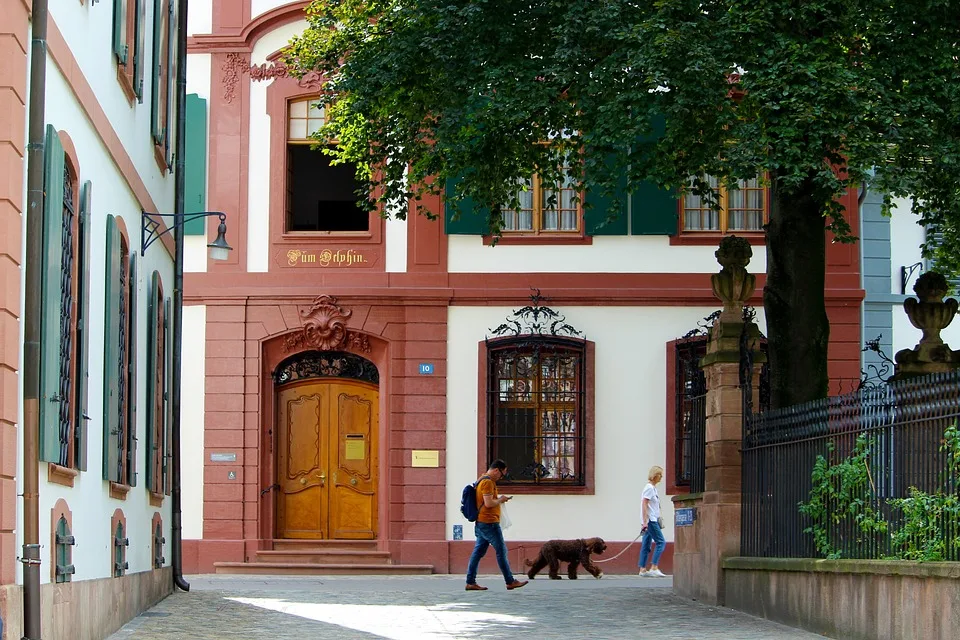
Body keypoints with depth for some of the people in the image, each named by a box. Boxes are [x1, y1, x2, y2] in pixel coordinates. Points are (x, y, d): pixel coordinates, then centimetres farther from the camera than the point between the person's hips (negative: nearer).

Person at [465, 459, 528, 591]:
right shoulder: (487, 482, -16)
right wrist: (500, 500, -6)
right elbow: (488, 503, -22)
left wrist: (498, 498, 13)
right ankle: (510, 582, 1)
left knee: (478, 551, 8)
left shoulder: (484, 480, 17)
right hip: (489, 523, -10)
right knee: (501, 551, -3)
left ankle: (471, 582, 6)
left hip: (481, 523, 10)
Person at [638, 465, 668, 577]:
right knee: (661, 542, -11)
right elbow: (644, 505, -17)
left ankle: (643, 569, 8)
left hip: (652, 520, 10)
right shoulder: (649, 488, -12)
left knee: (646, 545, 8)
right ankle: (654, 568, -14)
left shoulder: (653, 488, 16)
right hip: (650, 520, -10)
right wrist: (645, 521, -22)